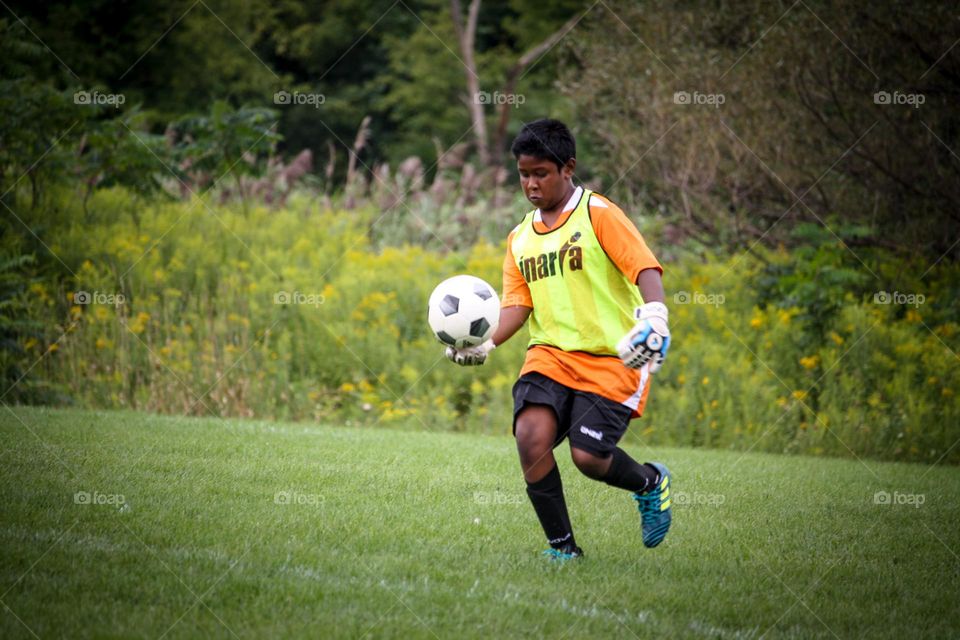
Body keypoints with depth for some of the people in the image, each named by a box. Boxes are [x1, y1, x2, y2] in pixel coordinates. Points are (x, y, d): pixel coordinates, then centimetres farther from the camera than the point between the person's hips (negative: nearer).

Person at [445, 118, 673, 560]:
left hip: (612, 357, -4)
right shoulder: (520, 238, 14)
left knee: (588, 456, -14)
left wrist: (654, 315, -31)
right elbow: (517, 303, 9)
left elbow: (645, 267, -13)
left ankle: (651, 482, 22)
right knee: (531, 436, -21)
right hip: (550, 353, 5)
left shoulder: (598, 214, -4)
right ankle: (562, 547, -4)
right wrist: (486, 343, -10)